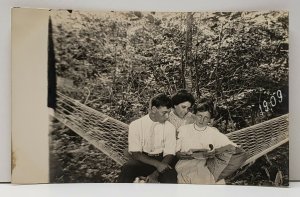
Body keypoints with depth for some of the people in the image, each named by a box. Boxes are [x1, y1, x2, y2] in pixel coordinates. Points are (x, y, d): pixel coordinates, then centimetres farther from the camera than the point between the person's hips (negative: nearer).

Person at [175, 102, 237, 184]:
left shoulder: (213, 132, 13)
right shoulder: (183, 130, 11)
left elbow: (233, 147, 7)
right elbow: (175, 152, 5)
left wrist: (216, 152, -9)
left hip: (206, 165, 1)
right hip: (185, 165, 0)